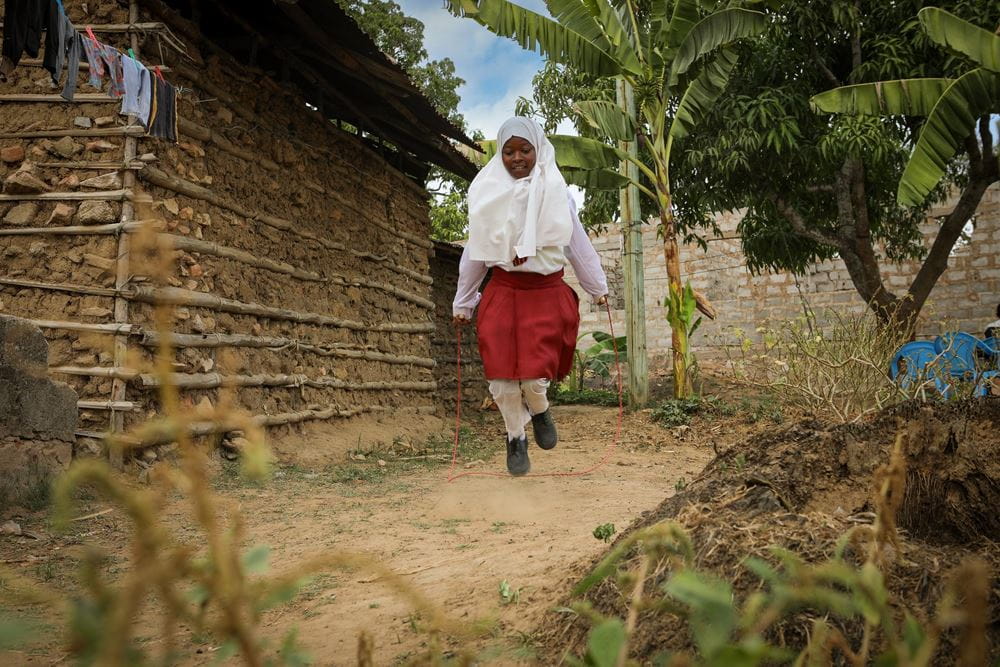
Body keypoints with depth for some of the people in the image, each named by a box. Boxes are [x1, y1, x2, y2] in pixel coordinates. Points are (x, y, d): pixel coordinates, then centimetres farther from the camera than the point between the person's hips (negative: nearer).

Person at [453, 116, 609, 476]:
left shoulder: (556, 192, 1)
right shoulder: (489, 193, 2)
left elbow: (577, 242, 10)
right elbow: (475, 251, 8)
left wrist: (598, 287, 17)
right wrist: (462, 302, 12)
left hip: (546, 293, -1)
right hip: (502, 292, 1)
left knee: (534, 376, -11)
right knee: (502, 378, -4)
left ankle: (539, 410, 26)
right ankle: (515, 438, 22)